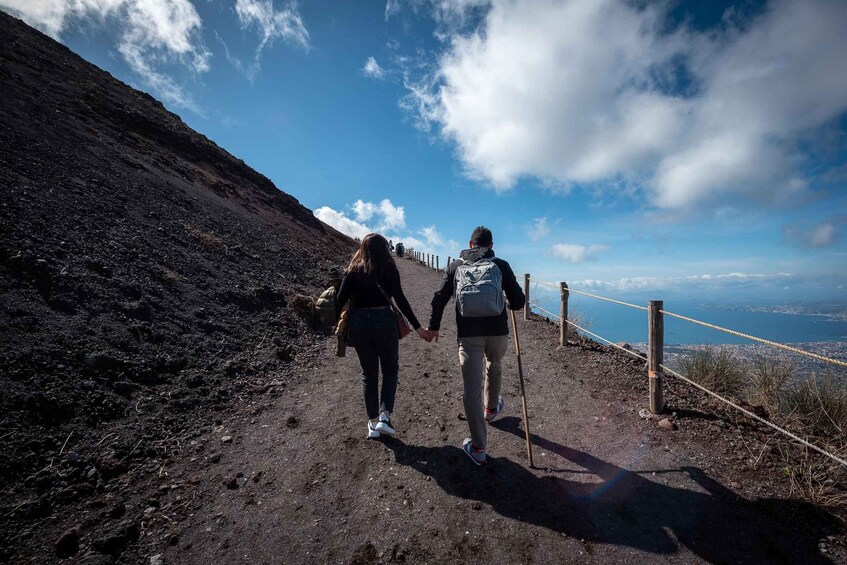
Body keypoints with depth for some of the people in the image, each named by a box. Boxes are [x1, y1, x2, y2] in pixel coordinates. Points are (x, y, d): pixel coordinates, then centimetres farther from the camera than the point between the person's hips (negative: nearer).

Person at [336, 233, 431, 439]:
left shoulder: (353, 271, 7)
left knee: (368, 373, 16)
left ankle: (373, 422, 21)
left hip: (359, 324, 3)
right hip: (384, 321, -2)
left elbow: (340, 301, 0)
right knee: (390, 369, 16)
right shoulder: (389, 268, 0)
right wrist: (417, 327, -8)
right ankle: (384, 416, 4)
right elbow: (400, 299, -9)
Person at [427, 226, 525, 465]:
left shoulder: (456, 266, 7)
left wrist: (433, 326, 19)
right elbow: (518, 301, 2)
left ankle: (478, 448, 12)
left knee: (472, 389, 4)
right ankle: (491, 408, 52)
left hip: (468, 335, -1)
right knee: (493, 366, 31)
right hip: (497, 332, 1)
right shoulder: (501, 265, 4)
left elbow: (439, 298, 7)